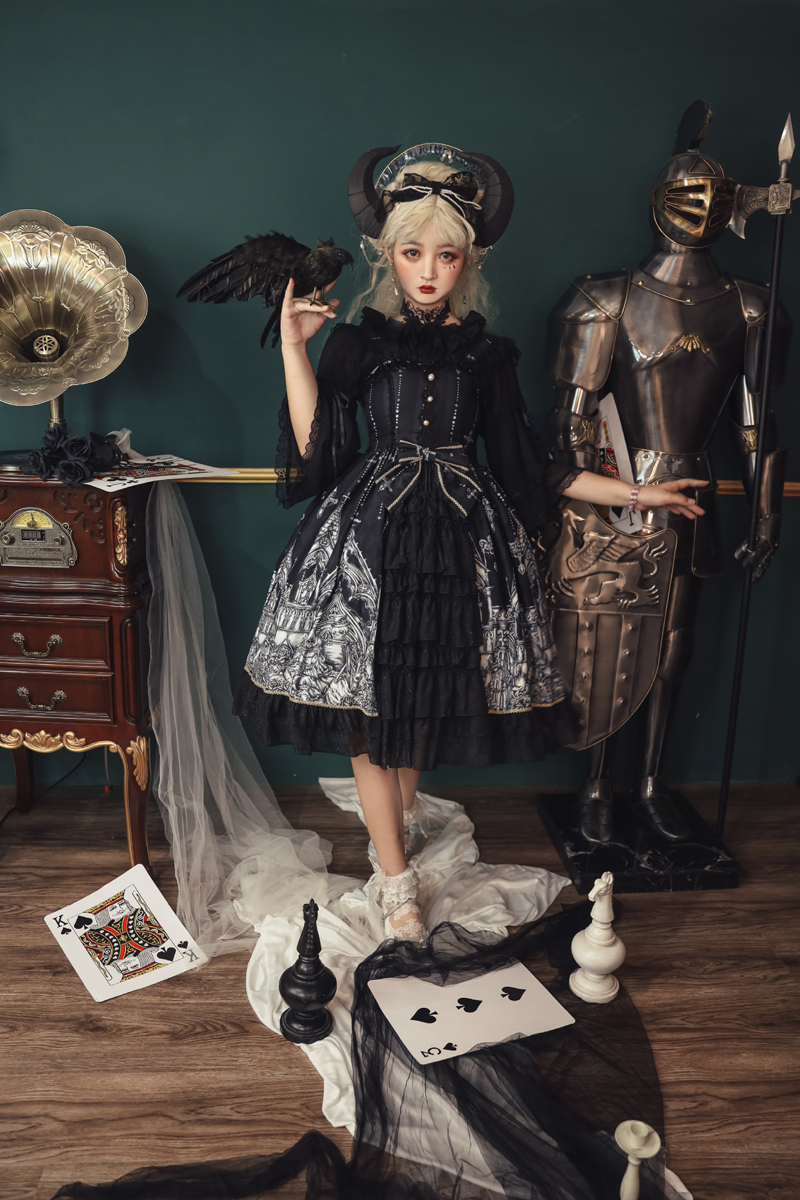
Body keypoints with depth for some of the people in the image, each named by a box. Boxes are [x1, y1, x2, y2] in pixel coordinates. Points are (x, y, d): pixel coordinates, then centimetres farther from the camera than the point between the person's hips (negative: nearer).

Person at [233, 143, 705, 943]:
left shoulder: (487, 353, 7)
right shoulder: (357, 341, 1)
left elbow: (525, 466, 9)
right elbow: (314, 452, -8)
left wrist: (633, 495, 8)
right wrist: (294, 349, -11)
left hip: (462, 538, 2)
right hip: (371, 534, -1)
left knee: (428, 691, 9)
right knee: (366, 691, -1)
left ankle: (396, 821, 37)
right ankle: (396, 878, 12)